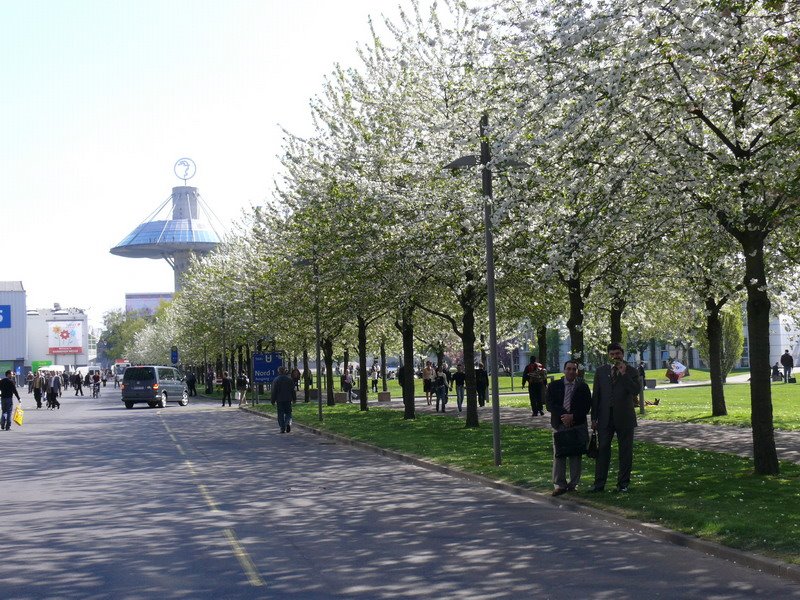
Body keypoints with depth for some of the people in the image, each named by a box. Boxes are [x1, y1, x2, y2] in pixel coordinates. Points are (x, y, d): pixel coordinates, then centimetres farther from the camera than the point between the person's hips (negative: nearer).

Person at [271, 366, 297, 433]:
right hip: (288, 399, 2)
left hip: (279, 400, -2)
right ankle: (288, 423, -16)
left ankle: (282, 428, 2)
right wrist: (294, 399, 13)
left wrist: (273, 400, 2)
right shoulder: (289, 379, 2)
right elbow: (293, 390, 6)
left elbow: (274, 391, -4)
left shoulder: (276, 380, -5)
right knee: (288, 413, 10)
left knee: (281, 414, 4)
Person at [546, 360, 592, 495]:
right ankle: (559, 485, 2)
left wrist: (572, 416, -13)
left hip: (578, 425, 0)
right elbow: (550, 405, 0)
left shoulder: (583, 387, 7)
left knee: (576, 456, 2)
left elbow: (586, 407, 0)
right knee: (559, 455, -2)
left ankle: (573, 484, 10)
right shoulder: (554, 386, 8)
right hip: (559, 424, 0)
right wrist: (563, 416, -13)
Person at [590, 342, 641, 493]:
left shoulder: (631, 372, 1)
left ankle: (623, 483, 14)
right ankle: (599, 483, 6)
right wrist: (594, 418, 4)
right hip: (605, 417, 2)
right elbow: (596, 395, 8)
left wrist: (624, 374, -18)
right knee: (602, 450, 1)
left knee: (625, 451, 5)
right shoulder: (601, 371, 8)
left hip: (624, 417, -1)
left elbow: (636, 391, -14)